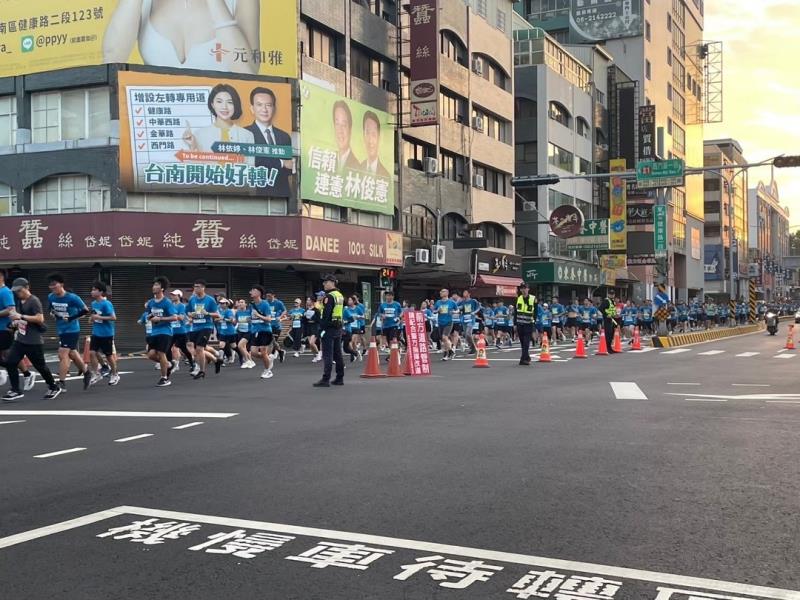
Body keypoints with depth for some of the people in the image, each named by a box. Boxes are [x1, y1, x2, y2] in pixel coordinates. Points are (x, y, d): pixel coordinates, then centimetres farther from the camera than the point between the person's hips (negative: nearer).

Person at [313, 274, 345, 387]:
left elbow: (326, 314, -19)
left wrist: (321, 328, -17)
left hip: (329, 328, -9)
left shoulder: (329, 296, -14)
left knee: (327, 354, -8)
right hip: (339, 327, 9)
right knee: (338, 354, 12)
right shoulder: (340, 296, 14)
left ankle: (326, 379, -9)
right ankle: (340, 378, 15)